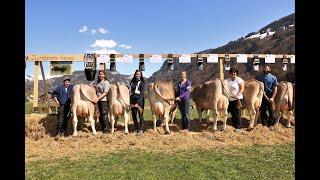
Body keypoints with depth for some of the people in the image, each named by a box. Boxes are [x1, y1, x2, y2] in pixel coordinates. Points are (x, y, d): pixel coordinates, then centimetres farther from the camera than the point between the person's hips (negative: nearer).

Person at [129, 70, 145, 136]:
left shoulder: (142, 83, -2)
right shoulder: (132, 82, 10)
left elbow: (142, 94, -11)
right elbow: (129, 91, 12)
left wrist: (138, 102, -21)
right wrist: (130, 102, 3)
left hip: (140, 101, -4)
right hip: (132, 100, 5)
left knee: (140, 115, -3)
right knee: (134, 115, 9)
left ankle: (141, 130, 3)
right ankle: (136, 128, 23)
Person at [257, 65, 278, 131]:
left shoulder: (273, 78, -1)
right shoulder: (259, 77, 5)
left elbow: (275, 89, -3)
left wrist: (272, 97, -13)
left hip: (270, 96, -2)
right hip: (262, 96, 2)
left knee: (271, 111, 2)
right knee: (262, 110, 10)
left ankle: (271, 124, 14)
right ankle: (263, 123, 24)